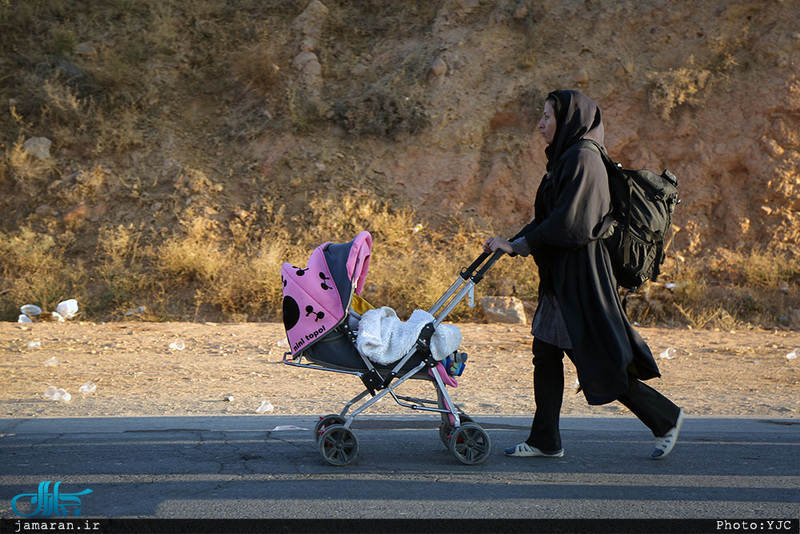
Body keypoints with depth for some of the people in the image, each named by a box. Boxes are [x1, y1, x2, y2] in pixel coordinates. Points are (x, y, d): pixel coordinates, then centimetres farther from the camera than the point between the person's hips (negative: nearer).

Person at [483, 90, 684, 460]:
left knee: (595, 360, -4)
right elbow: (547, 219, 16)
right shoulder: (566, 159, 14)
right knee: (546, 355, 10)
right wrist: (511, 243, 7)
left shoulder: (582, 160, -16)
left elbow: (567, 224, -22)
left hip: (581, 276, -10)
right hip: (561, 276, 10)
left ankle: (665, 418, 10)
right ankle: (545, 441, 17)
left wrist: (517, 245, -14)